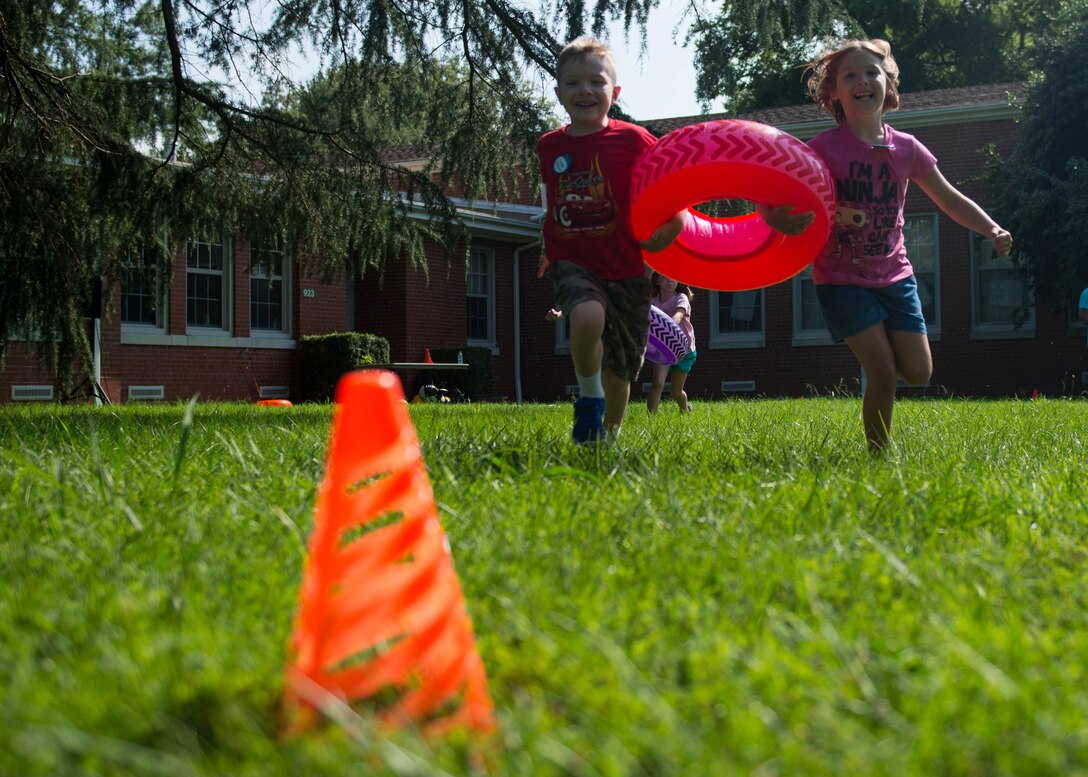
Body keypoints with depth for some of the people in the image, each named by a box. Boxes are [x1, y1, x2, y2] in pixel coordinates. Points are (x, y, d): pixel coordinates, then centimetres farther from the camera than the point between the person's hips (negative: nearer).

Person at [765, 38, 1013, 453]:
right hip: (842, 277, -4)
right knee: (884, 375, -15)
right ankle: (879, 458, 1)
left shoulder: (905, 148, 2)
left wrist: (993, 229, -7)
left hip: (893, 274, 4)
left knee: (918, 373, -3)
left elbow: (951, 200, 9)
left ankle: (874, 355, 29)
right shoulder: (823, 149, -10)